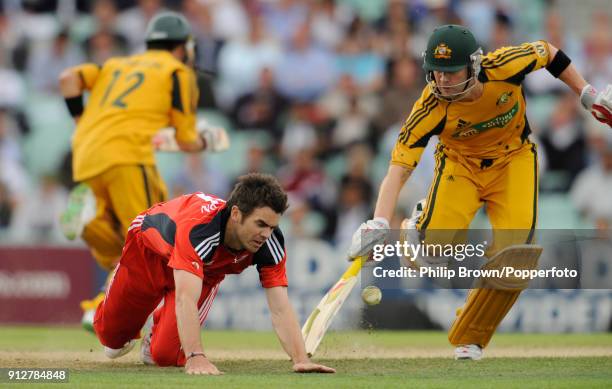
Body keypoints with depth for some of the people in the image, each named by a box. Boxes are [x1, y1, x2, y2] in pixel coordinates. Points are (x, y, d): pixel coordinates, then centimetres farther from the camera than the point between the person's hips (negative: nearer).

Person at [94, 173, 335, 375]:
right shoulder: (197, 228, -50)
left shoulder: (270, 243, -35)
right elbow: (186, 300, -57)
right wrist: (196, 358, -67)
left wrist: (301, 360, -49)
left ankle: (156, 340, 30)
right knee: (112, 335, 17)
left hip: (206, 271, 3)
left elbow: (280, 309, -35)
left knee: (166, 355, -8)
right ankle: (120, 338, 56)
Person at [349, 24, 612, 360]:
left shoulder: (503, 67, -30)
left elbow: (549, 53, -7)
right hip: (460, 164, -1)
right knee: (436, 246, -22)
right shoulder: (430, 109, -31)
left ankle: (469, 339, 3)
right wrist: (379, 224, -49)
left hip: (513, 160, 1)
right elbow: (399, 168, -36)